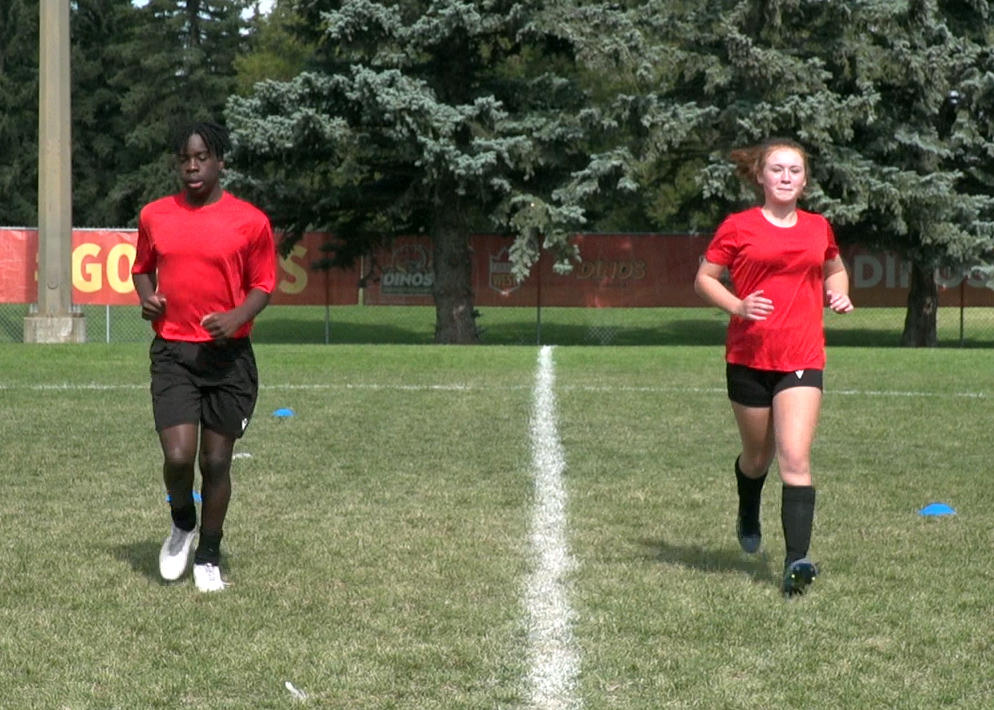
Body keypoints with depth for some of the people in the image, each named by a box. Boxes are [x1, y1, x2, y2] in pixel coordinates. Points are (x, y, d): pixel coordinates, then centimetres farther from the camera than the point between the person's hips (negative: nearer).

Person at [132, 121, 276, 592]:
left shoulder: (250, 221, -1)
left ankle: (208, 558, 22)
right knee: (178, 456, -12)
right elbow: (141, 267, 21)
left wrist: (237, 318, -15)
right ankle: (182, 526, 20)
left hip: (228, 354, -1)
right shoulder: (154, 216, 6)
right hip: (172, 353, 1)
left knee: (216, 461, 5)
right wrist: (146, 297, 0)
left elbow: (263, 284, 4)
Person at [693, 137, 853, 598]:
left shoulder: (818, 228, 9)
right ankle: (748, 518, 48)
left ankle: (796, 562, -19)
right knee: (758, 455, 15)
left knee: (795, 458, -14)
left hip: (802, 359, 1)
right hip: (748, 357, -1)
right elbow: (703, 279, 2)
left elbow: (835, 268, 27)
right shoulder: (738, 227, -2)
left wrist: (839, 293, 6)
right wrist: (738, 306, -15)